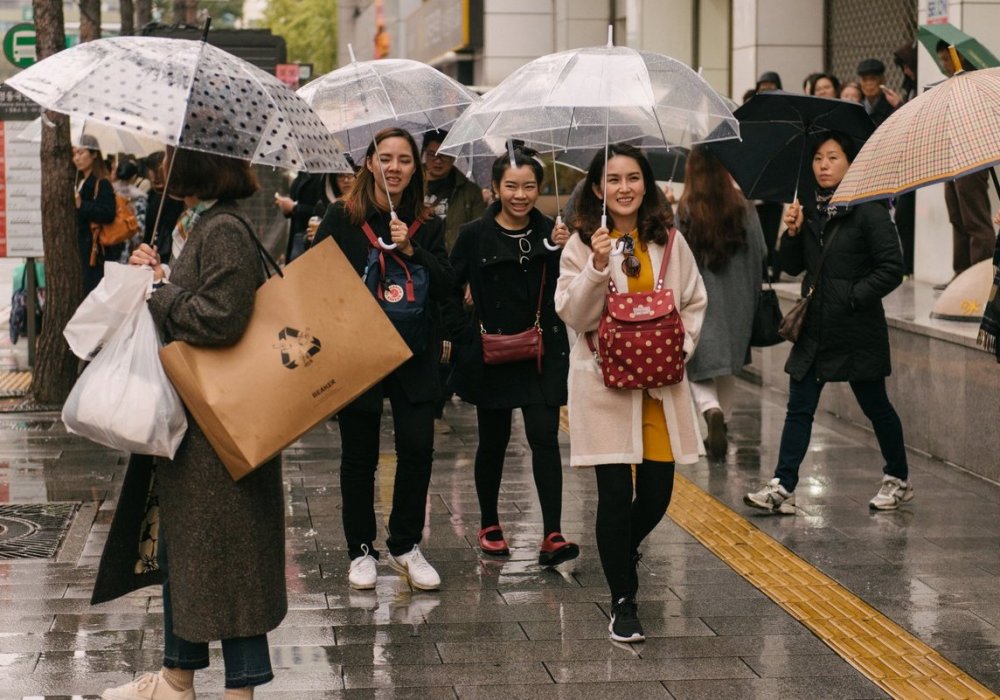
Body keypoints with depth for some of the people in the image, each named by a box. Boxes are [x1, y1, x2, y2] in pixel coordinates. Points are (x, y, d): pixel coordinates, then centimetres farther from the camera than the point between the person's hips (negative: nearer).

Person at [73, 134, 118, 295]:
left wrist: (81, 205, -27)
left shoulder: (102, 184, -9)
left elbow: (108, 214, -22)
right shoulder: (79, 182, 19)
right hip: (82, 247, 9)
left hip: (97, 250, -9)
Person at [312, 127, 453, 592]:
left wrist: (411, 250, -13)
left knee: (418, 447, -5)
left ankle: (405, 546, 12)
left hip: (414, 355, 2)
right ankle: (361, 550, 20)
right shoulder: (341, 218, -1)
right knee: (359, 454, 6)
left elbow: (446, 286, 0)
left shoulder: (427, 226, 7)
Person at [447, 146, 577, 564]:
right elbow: (450, 293, 2)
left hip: (543, 355, 0)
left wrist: (564, 252, -14)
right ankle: (489, 525, 28)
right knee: (494, 441, 12)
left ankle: (552, 535, -12)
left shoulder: (550, 233, 2)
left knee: (545, 438, -9)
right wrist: (471, 337, -6)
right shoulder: (475, 236, -2)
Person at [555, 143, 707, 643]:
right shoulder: (581, 245, -3)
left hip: (660, 384, 3)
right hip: (605, 382, -3)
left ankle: (624, 551, 41)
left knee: (657, 493, 6)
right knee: (616, 494, -5)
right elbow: (573, 316, -9)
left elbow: (695, 302, 13)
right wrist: (598, 267, -22)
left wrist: (682, 348, -2)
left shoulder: (669, 241, 6)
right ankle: (623, 602, 8)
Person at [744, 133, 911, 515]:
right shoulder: (811, 210, 8)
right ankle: (782, 487, 1)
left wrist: (853, 296, -18)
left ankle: (898, 480, 25)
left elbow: (891, 269, -13)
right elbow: (792, 266, 11)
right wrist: (792, 232, -6)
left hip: (857, 330, -6)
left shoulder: (869, 211, -10)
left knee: (875, 406, 9)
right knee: (799, 408, 2)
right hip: (815, 327, 6)